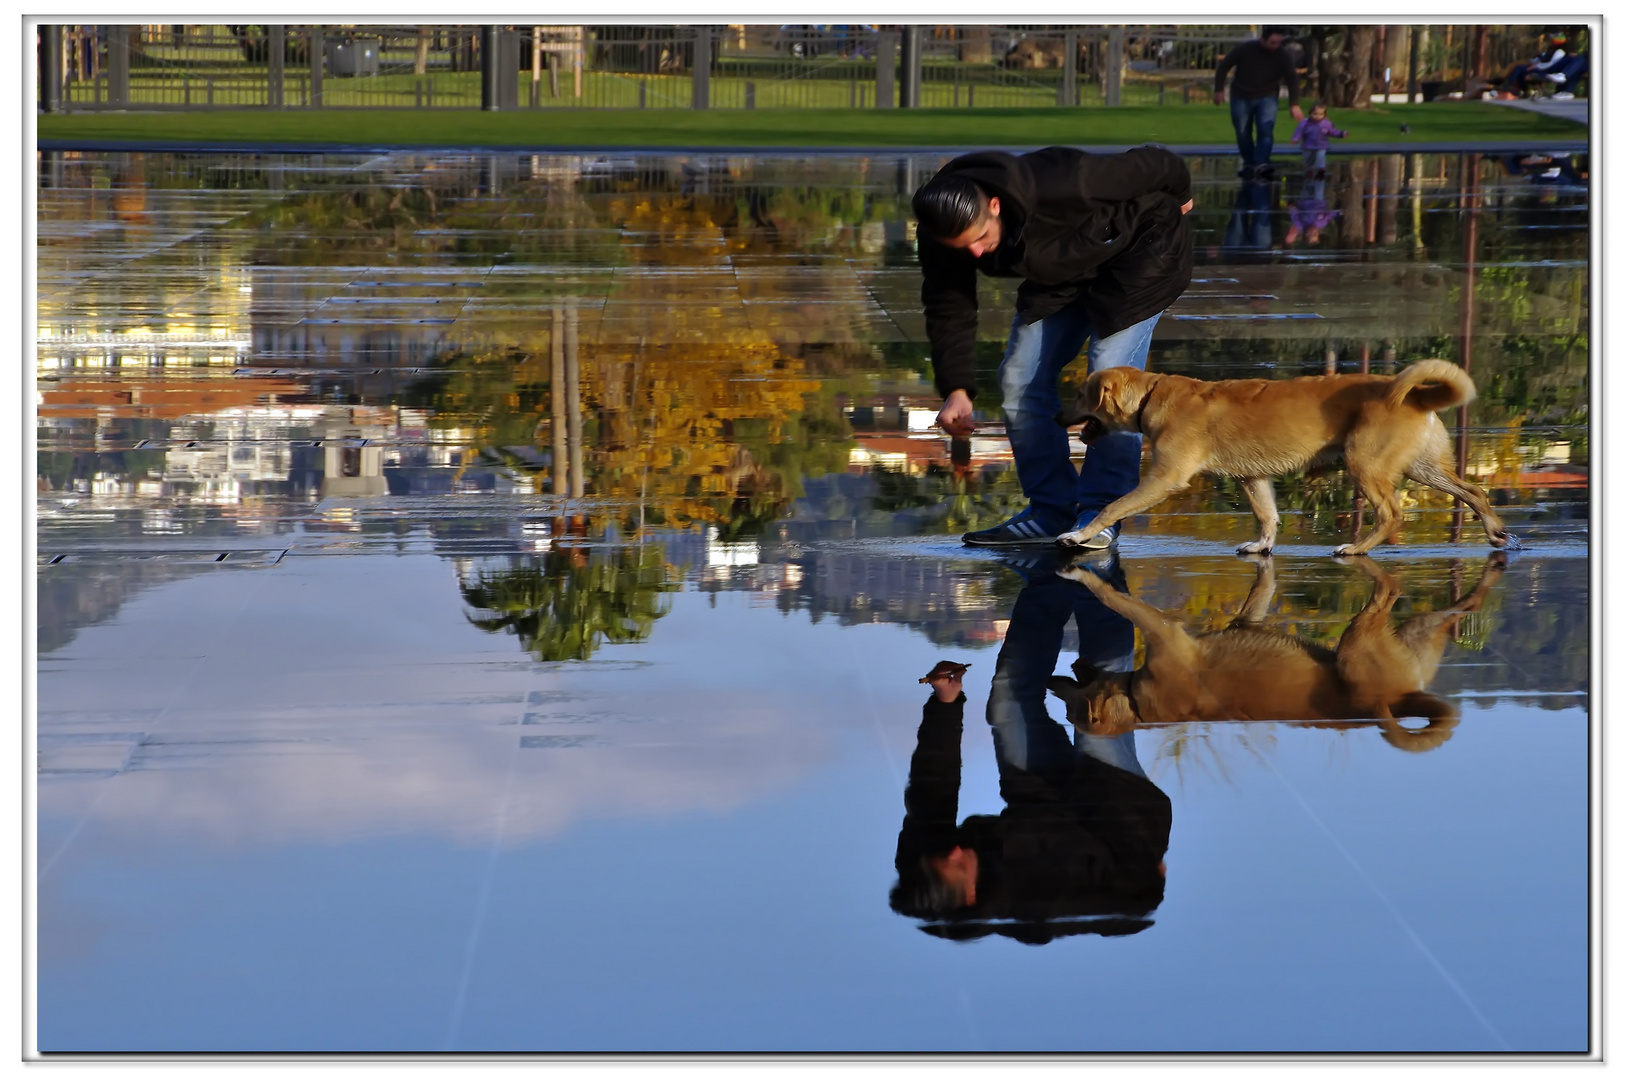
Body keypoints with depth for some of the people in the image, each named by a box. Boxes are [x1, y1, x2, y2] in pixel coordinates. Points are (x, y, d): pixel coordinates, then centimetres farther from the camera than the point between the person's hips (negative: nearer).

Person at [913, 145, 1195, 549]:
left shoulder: (1060, 186, -43)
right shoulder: (939, 235, -26)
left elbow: (1149, 165, -26)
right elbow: (948, 310, -12)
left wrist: (1180, 195, -3)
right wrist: (957, 388, -25)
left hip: (1137, 248, -6)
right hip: (1060, 273, 6)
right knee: (1019, 381, -1)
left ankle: (1100, 515, -11)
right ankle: (1050, 512, 7)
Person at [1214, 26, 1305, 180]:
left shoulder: (1284, 56, -11)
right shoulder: (1245, 50, -14)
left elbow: (1292, 80, -11)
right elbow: (1224, 66, -3)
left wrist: (1294, 104, -23)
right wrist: (1219, 90, -8)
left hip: (1266, 98, 0)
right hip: (1242, 98, 0)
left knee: (1265, 129, -21)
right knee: (1243, 133, 2)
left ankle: (1261, 164, -27)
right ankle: (1249, 163, 21)